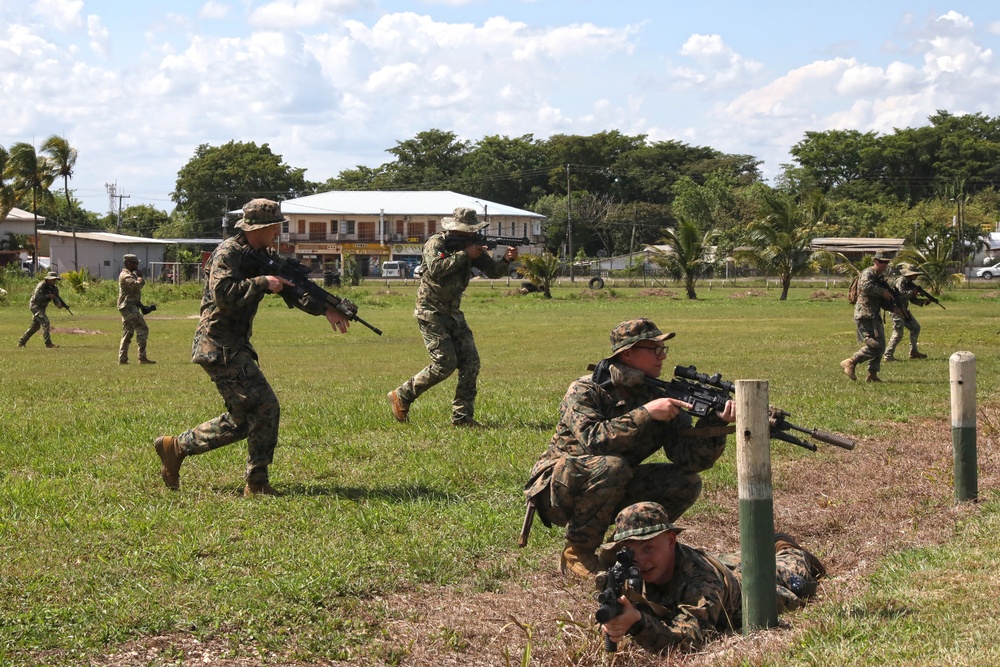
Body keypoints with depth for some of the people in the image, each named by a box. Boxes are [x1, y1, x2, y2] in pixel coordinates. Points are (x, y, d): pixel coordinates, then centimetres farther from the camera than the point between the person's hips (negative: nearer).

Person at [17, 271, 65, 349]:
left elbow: (56, 300, -6)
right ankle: (48, 343, -24)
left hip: (42, 307, 9)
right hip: (35, 305, -9)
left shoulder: (54, 288, 1)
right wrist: (48, 296, -30)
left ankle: (21, 342, 25)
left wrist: (59, 304, -29)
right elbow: (36, 297, -28)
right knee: (45, 321, -21)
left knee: (35, 326, 14)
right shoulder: (42, 285, -19)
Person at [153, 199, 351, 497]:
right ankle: (257, 483, -3)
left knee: (242, 419, 12)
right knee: (264, 408, -11)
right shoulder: (228, 253, -13)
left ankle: (176, 447, 20)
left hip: (236, 347, 10)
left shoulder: (266, 256, 15)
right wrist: (262, 283, -23)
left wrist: (326, 310, 0)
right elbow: (223, 295, -27)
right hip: (219, 346, -10)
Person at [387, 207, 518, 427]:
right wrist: (464, 254, -27)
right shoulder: (435, 244, -13)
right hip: (431, 312, -7)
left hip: (453, 313, 7)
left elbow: (493, 271, 2)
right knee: (445, 364, -13)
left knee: (470, 363, -3)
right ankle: (401, 396, 3)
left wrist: (506, 260, -19)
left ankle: (462, 417, 2)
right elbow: (436, 270, -31)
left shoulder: (470, 245, 7)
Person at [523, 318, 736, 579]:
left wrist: (717, 422, -27)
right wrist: (645, 413, -34)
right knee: (611, 466, -36)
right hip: (557, 489, -5)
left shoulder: (661, 397, -1)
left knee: (687, 483, -12)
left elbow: (690, 459, -11)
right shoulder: (585, 391, -17)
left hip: (612, 493, 6)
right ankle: (577, 552, -17)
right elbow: (592, 441, -35)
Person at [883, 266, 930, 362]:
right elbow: (901, 293, -27)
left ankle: (913, 352, 22)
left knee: (915, 328, 14)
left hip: (904, 310, 10)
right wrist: (912, 292, -17)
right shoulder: (901, 281, -12)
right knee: (898, 333, -15)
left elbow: (913, 299, 16)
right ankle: (888, 355, -14)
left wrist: (924, 301, 1)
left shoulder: (910, 283, 15)